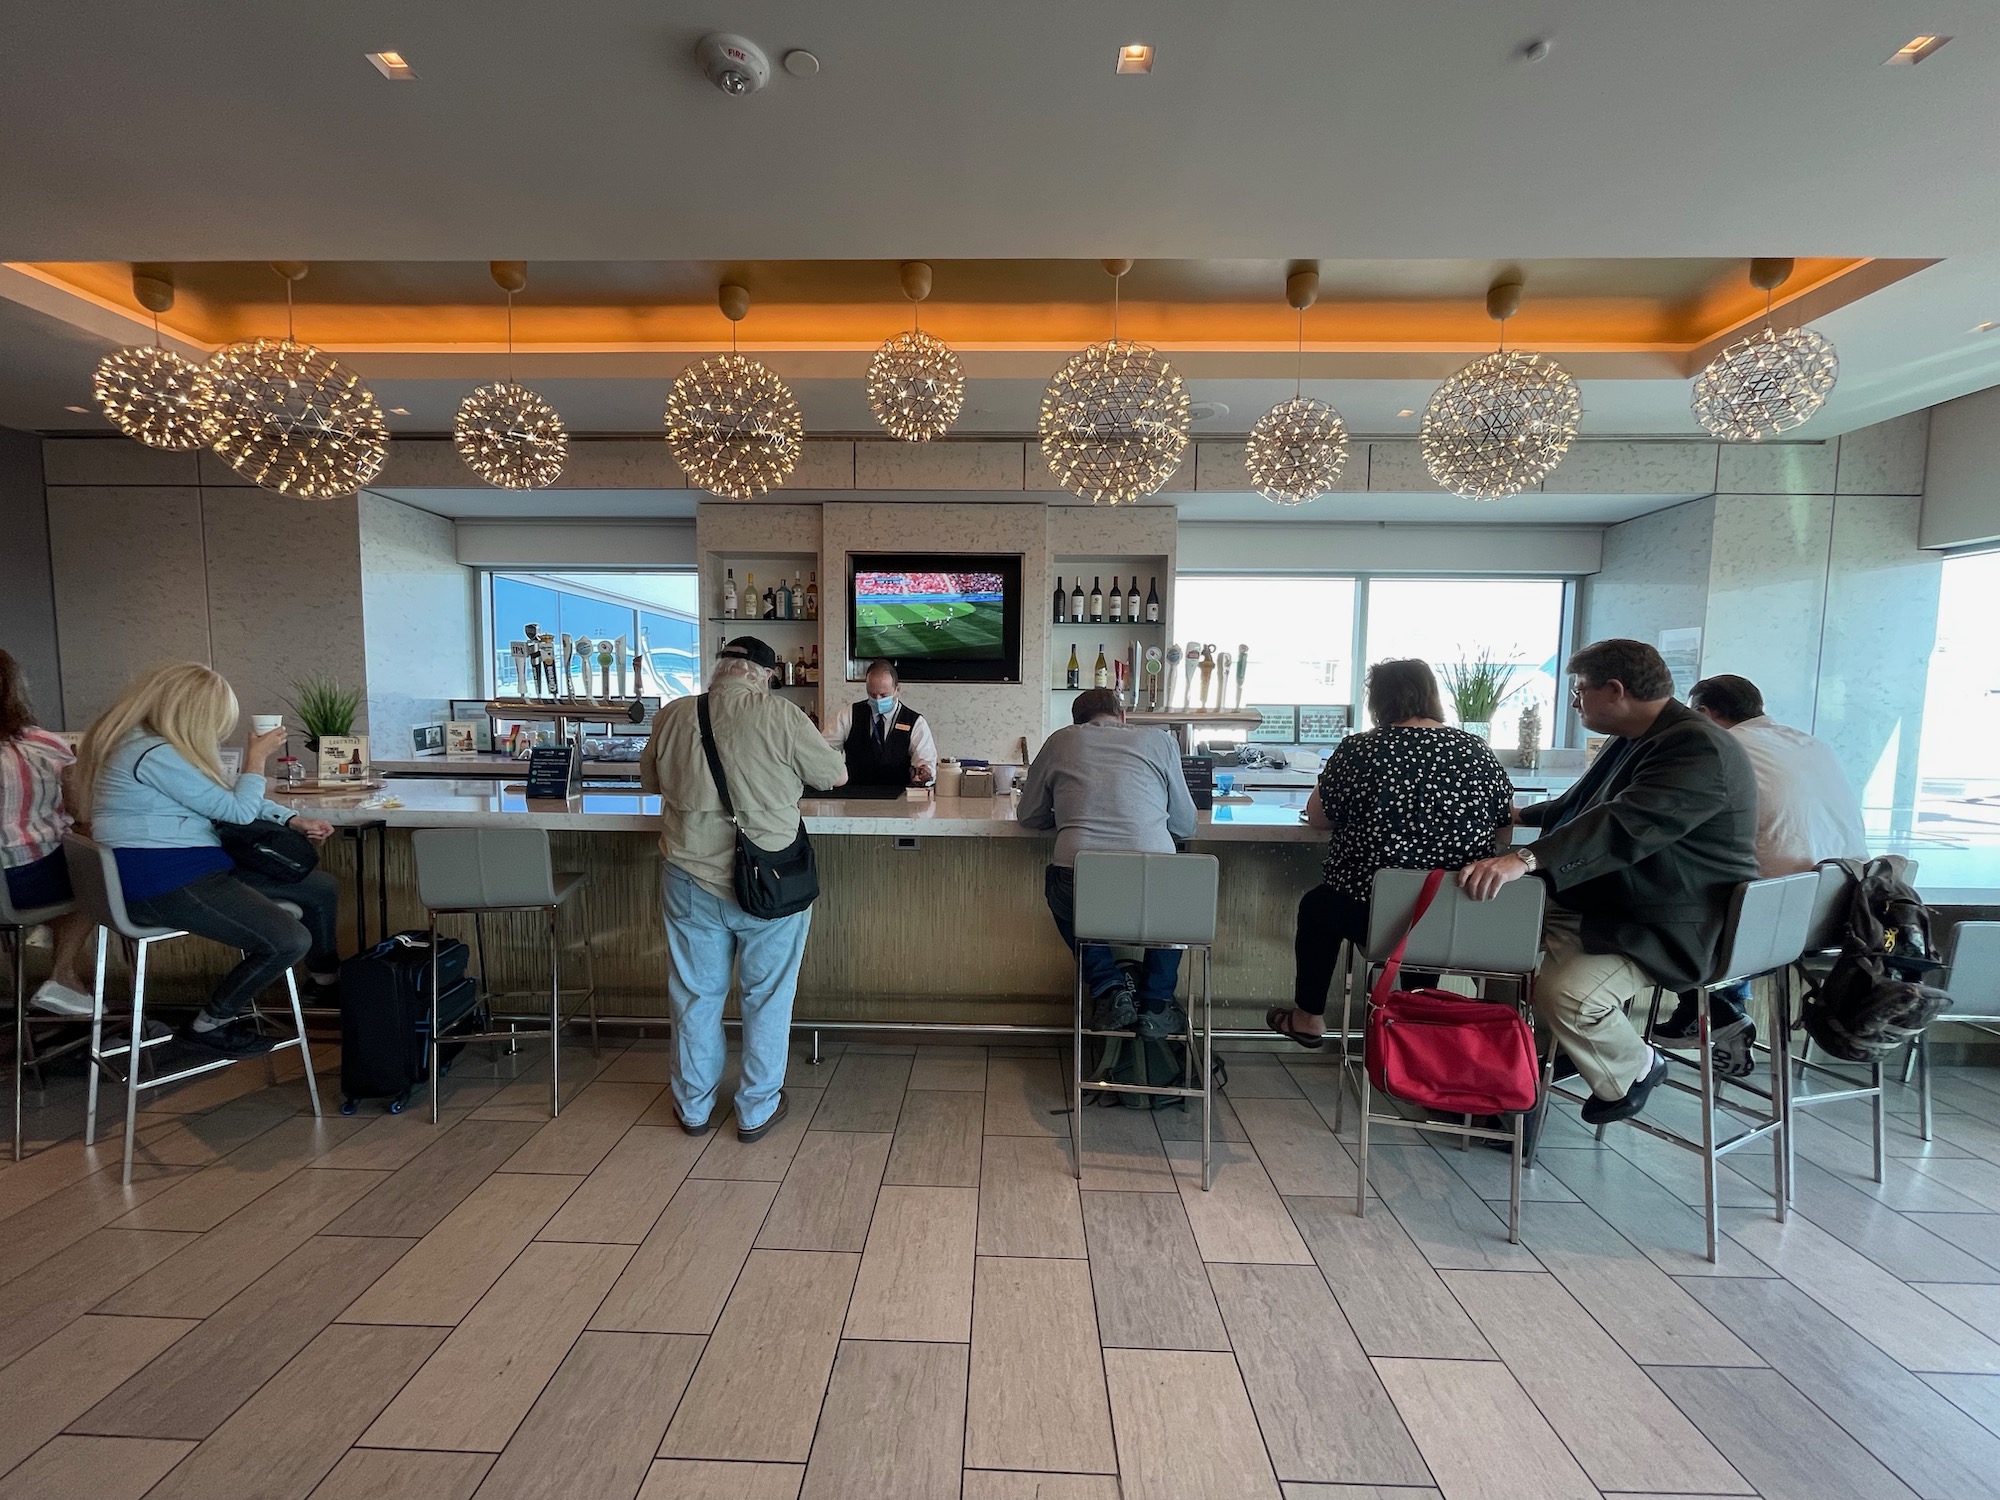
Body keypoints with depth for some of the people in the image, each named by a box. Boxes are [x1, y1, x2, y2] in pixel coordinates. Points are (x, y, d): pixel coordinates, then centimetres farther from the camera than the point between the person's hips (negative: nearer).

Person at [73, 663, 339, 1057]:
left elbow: (226, 800, 19)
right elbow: (237, 810, -14)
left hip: (198, 865, 11)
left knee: (322, 888, 10)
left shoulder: (164, 745, 11)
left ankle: (327, 981, 29)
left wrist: (293, 820, 9)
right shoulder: (153, 754, -20)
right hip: (163, 882, -10)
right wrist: (256, 759, -2)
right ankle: (210, 1024, 4)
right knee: (289, 942, -22)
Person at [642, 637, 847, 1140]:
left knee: (696, 994, 20)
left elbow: (649, 780, 14)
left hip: (691, 879, 3)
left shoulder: (672, 716, -2)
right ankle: (757, 1109, 29)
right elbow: (836, 775, -2)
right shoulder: (781, 716, -13)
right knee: (767, 997, 15)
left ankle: (694, 1106, 38)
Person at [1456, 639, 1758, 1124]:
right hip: (1600, 901, 10)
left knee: (1567, 993, -29)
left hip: (1671, 927, -10)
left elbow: (1626, 827, -37)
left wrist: (1525, 858, -49)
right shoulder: (1628, 741, 11)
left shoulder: (1700, 750, -21)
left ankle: (1636, 1071, 5)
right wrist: (1523, 815, 40)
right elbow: (1579, 807, 29)